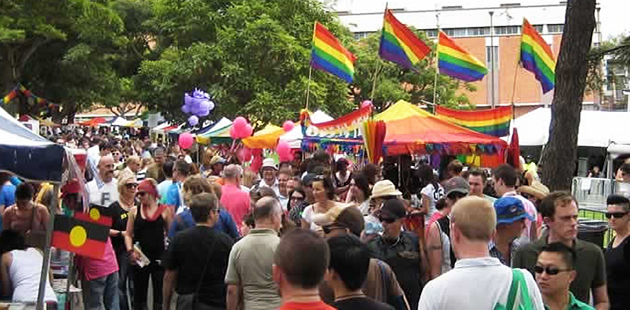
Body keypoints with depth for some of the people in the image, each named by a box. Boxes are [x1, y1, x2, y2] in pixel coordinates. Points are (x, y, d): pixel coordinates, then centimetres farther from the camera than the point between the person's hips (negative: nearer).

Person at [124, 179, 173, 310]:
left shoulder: (164, 210, 0)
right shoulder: (134, 211, 5)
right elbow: (128, 234, 6)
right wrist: (130, 250, -8)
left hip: (159, 258, -2)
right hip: (140, 259, 2)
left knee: (159, 294, 3)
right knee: (139, 295, 10)